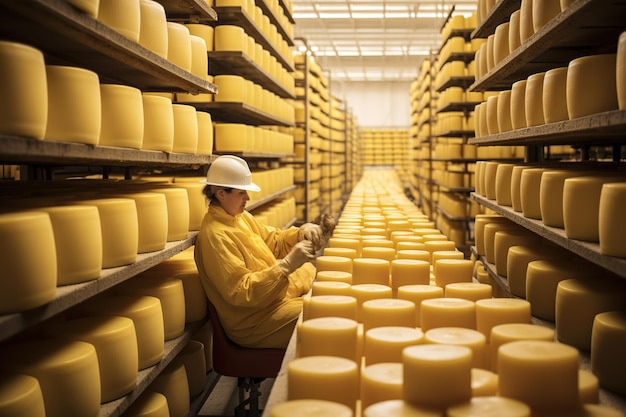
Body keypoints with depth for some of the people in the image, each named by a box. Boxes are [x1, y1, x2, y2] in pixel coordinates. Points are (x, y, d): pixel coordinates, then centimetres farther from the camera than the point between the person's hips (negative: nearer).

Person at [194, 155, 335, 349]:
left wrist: (301, 233, -5)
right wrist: (287, 265, -31)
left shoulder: (240, 216, 5)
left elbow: (272, 241, 16)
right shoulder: (215, 236, -24)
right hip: (253, 323, -10)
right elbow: (242, 291, -27)